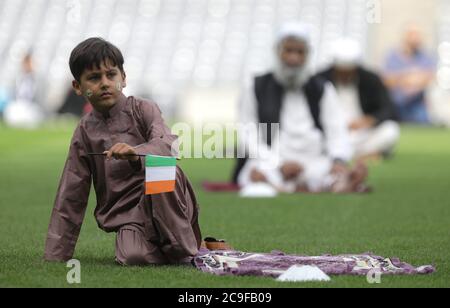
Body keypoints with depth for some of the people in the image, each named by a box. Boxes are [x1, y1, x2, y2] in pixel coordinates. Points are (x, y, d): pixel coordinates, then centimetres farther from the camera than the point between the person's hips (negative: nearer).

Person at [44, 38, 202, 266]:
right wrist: (55, 256, 6)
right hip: (126, 216, 2)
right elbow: (71, 195, 9)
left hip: (163, 205, -1)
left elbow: (168, 146, -20)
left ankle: (183, 250, -20)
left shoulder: (143, 110, 1)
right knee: (132, 257, -32)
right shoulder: (85, 132, 8)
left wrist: (136, 152, -43)